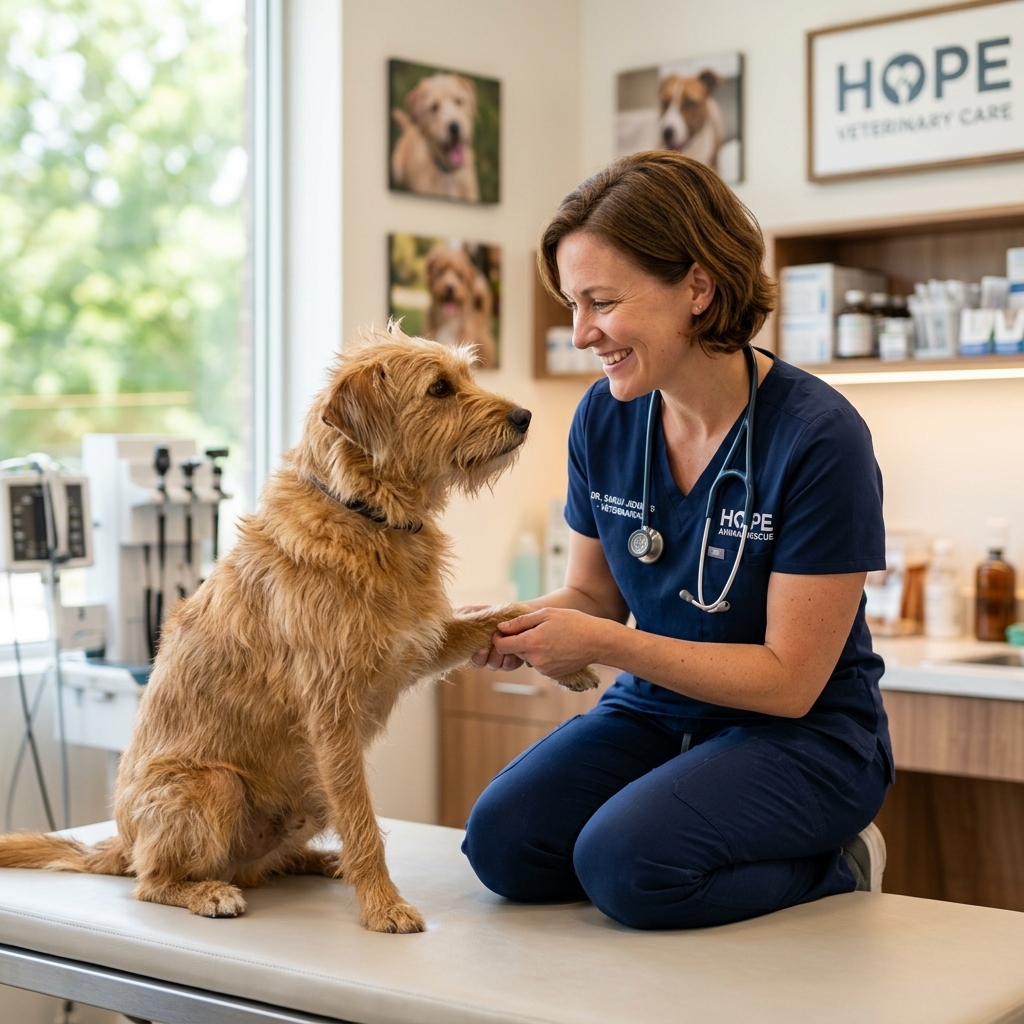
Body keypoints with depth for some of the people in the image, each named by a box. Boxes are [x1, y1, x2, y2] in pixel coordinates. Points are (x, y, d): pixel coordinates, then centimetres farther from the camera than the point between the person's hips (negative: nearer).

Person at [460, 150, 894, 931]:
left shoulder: (820, 438, -21)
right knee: (502, 842, -18)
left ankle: (833, 870, 0)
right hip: (656, 713, 6)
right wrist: (520, 628, -13)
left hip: (804, 735, -6)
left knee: (627, 865, -29)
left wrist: (605, 643, -24)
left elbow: (789, 678, -18)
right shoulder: (606, 417, -3)